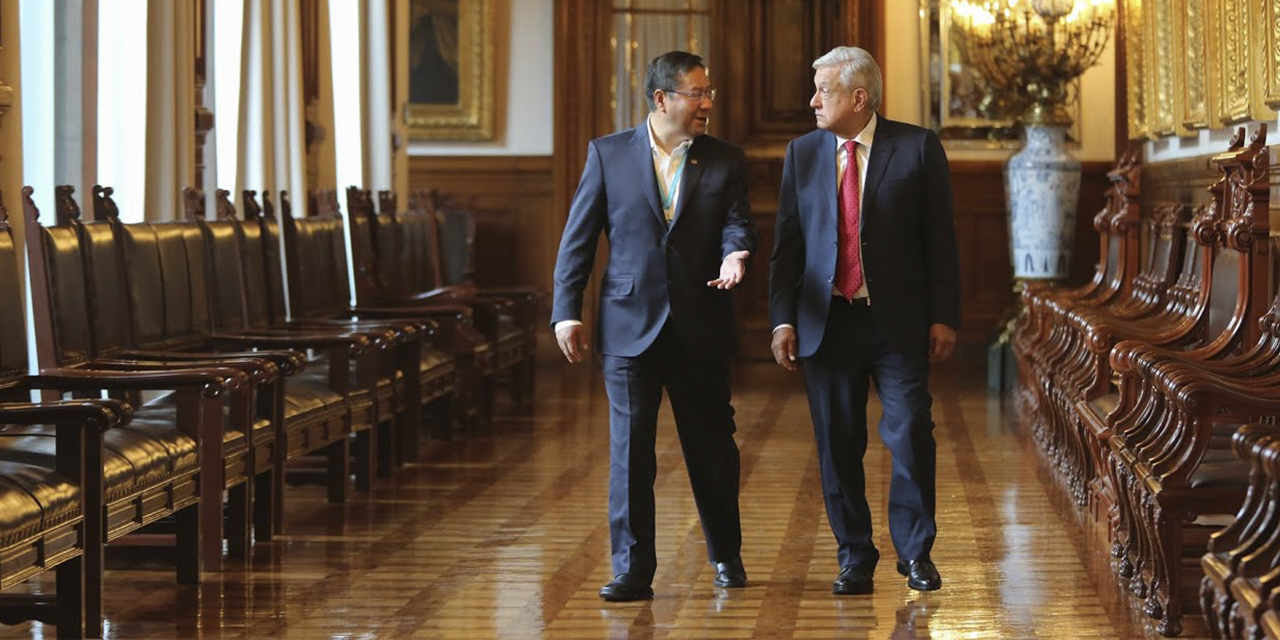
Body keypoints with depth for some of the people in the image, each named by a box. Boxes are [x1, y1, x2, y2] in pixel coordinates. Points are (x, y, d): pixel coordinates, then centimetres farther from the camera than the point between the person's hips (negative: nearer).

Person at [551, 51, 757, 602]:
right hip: (629, 325, -1)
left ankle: (726, 555, 28)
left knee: (712, 446, 10)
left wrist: (735, 253, -29)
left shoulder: (725, 161, 6)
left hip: (701, 328, 1)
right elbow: (578, 238, 3)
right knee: (630, 448, -3)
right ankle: (632, 570, 2)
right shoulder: (609, 154, 3)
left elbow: (737, 222, -5)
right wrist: (566, 311, -3)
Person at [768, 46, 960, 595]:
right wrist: (783, 318, 0)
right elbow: (787, 241, 8)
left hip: (898, 322, -2)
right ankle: (854, 558, 15)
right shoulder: (803, 153, 8)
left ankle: (914, 552, 9)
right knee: (837, 445, 4)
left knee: (911, 434, -6)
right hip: (827, 320, 3)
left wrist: (943, 317, -4)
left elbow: (940, 238, 0)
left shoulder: (917, 148, -1)